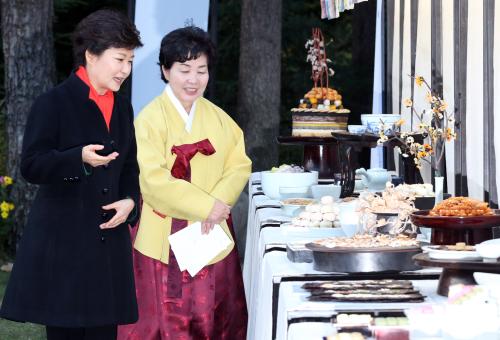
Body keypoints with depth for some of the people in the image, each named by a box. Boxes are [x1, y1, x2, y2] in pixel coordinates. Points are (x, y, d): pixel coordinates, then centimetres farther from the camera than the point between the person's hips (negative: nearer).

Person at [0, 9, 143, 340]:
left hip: (108, 237, 6)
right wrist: (80, 158, -26)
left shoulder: (122, 108, 14)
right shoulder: (54, 103, -6)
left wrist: (130, 200, 0)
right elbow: (31, 166, -11)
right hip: (62, 241, -6)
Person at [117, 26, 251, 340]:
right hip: (163, 239, -5)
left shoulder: (218, 118, 7)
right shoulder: (150, 119, -11)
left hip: (211, 235, 5)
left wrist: (220, 201, -13)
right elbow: (154, 181, -18)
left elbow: (239, 165, 6)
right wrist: (207, 206, -18)